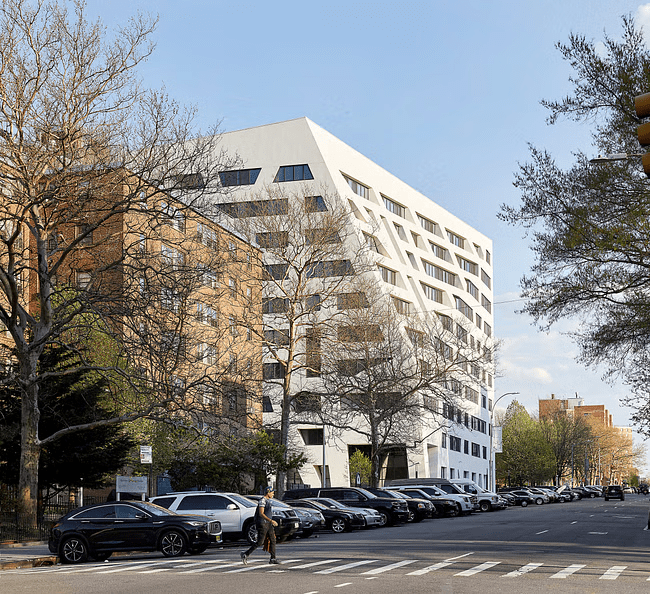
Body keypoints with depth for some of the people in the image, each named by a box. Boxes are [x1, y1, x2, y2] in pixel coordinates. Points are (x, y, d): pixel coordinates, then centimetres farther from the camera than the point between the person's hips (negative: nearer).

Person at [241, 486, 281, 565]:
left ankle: (273, 558, 6)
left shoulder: (269, 501, 15)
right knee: (260, 542, -7)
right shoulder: (262, 501, -15)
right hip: (262, 524, -9)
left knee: (273, 540, 3)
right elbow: (261, 514, -21)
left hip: (268, 524, 9)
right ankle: (246, 555, 2)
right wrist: (271, 521, -26)